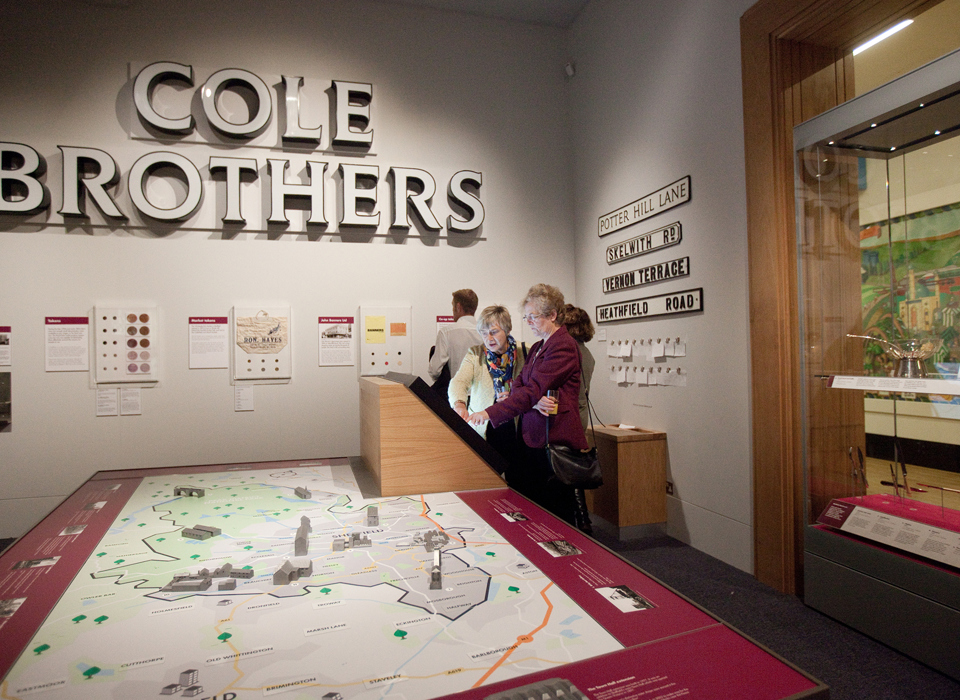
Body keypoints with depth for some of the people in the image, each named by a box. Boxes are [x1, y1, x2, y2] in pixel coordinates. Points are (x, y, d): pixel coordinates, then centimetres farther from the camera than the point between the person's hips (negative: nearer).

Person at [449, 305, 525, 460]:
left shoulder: (524, 353, 1)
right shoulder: (475, 354, 2)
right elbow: (458, 381, -15)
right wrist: (459, 405, -36)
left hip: (515, 429, 0)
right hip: (483, 429, 0)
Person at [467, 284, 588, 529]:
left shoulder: (563, 346, -12)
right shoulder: (537, 348, 18)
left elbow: (533, 389, -20)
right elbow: (518, 385, 9)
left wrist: (490, 413, -24)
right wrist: (535, 401, -14)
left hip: (556, 440, -8)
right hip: (531, 438, 8)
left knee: (556, 512, -1)